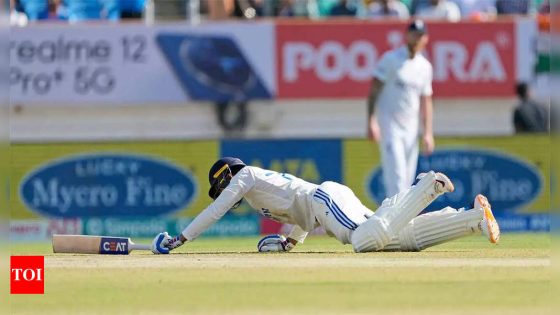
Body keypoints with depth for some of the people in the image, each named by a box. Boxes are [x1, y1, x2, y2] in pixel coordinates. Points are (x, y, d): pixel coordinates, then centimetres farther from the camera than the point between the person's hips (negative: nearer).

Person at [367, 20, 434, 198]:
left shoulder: (425, 67, 12)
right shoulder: (391, 59, -5)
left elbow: (425, 101, 16)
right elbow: (374, 90, -8)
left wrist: (428, 133, 8)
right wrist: (371, 121, -18)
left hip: (410, 128, 6)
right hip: (390, 125, -6)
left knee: (407, 178, 5)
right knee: (396, 175, -17)